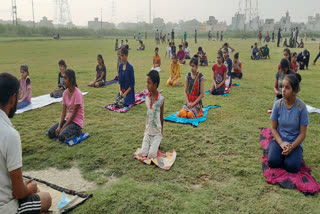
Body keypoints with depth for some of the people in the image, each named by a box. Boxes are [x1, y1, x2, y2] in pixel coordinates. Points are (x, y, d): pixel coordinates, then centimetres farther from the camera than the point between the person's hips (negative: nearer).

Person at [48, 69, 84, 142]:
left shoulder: (77, 94, -20)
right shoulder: (65, 93, 2)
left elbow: (74, 114, -18)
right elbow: (63, 112, 1)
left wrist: (63, 128, -17)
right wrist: (59, 126, -12)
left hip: (77, 121, -7)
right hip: (68, 119, 7)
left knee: (61, 137, -25)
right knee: (50, 133, -7)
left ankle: (77, 131, -1)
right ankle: (69, 130, 9)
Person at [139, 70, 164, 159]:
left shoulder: (161, 99, -12)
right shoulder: (147, 98, -2)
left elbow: (161, 116, -3)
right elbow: (148, 115, 7)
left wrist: (161, 132, 5)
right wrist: (146, 130, 11)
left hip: (157, 132, -3)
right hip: (148, 131, 3)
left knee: (151, 156, -12)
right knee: (143, 154, -8)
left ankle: (158, 141, 14)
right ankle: (151, 143, 19)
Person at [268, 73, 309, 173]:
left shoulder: (301, 107, -13)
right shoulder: (278, 104, -8)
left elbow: (302, 133, -8)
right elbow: (273, 128, -1)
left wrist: (291, 147, -21)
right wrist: (281, 143, -17)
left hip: (295, 143, -1)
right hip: (279, 140, 1)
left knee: (291, 167, -24)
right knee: (273, 162, -25)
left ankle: (294, 155, 9)